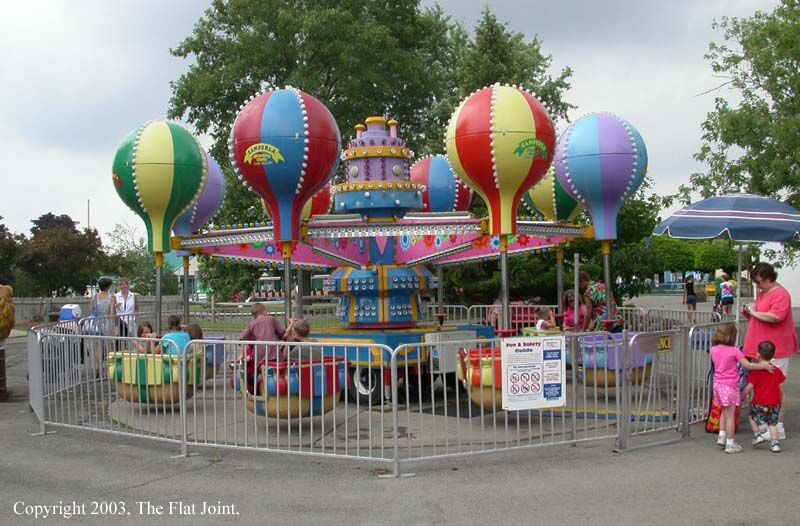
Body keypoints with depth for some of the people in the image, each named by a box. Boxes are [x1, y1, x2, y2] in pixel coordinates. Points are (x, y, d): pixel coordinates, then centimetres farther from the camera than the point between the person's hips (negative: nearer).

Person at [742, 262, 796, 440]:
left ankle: (779, 427, 2)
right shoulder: (762, 293, 17)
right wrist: (749, 314, 7)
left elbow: (775, 317, -27)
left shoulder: (780, 294, -13)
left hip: (776, 350, -9)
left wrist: (754, 312, -15)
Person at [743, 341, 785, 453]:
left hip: (759, 403, -4)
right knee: (772, 423, 13)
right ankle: (775, 443, 8)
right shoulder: (777, 371, 4)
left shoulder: (755, 371, -11)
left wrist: (741, 396, 2)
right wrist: (780, 401, 22)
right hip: (774, 403, 4)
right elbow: (780, 388, 9)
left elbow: (749, 387, -12)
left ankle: (757, 435, 11)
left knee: (752, 417, 20)